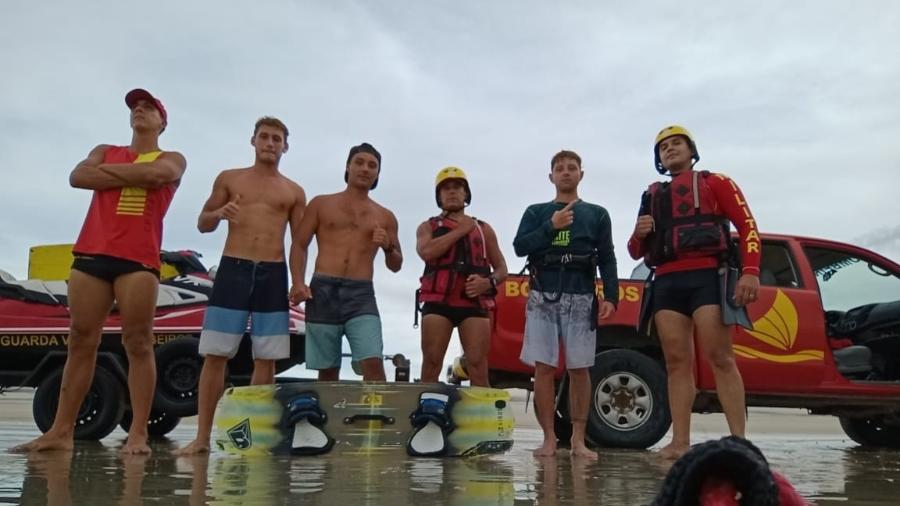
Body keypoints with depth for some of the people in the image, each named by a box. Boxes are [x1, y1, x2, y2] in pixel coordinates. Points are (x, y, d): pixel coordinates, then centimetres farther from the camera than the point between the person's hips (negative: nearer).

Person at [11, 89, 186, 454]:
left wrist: (108, 171, 3)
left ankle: (138, 434, -8)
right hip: (90, 255, 4)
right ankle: (61, 431, 6)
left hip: (138, 259, -3)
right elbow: (78, 177, 4)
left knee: (138, 343, -8)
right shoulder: (105, 151, 24)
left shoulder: (172, 159, 14)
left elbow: (155, 174, -10)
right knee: (80, 342, 2)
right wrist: (132, 176, -2)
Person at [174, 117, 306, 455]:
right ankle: (202, 437, 4)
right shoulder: (229, 179, 12)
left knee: (266, 359, 1)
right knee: (215, 355, -3)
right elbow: (203, 224, 13)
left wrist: (297, 283, -2)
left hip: (273, 275, 1)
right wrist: (219, 213, -10)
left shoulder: (293, 192, 13)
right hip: (232, 269, -1)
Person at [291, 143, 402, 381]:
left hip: (362, 295, 1)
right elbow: (299, 245, 8)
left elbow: (396, 265, 19)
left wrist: (388, 246, -3)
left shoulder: (385, 216, 16)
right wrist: (298, 282, -8)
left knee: (374, 365, -16)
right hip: (322, 291, 0)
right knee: (327, 371, 3)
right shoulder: (321, 204, 13)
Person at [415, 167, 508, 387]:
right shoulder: (428, 226, 16)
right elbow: (426, 252, -7)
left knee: (478, 366, -9)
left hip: (474, 302, 1)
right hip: (438, 302, -1)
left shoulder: (483, 228, 21)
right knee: (431, 364, -6)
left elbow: (501, 268, 19)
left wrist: (489, 282, -4)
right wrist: (460, 230, -1)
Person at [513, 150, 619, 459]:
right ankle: (549, 438, 5)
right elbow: (520, 247, 1)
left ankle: (578, 440, 7)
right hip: (543, 297, 0)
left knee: (579, 369, 0)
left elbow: (607, 259, 8)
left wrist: (611, 297, -4)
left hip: (581, 298, 0)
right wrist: (552, 225, -8)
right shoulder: (536, 212, 15)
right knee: (543, 368, -2)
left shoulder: (597, 214, 15)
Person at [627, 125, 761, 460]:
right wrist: (639, 234, 0)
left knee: (720, 358, -11)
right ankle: (680, 442, -3)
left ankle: (739, 441, -11)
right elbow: (636, 252, 25)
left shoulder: (715, 182, 14)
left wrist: (751, 272, -13)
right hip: (666, 283, 4)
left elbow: (747, 225, 2)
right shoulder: (652, 196, 25)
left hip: (706, 277, -4)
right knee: (677, 362, -1)